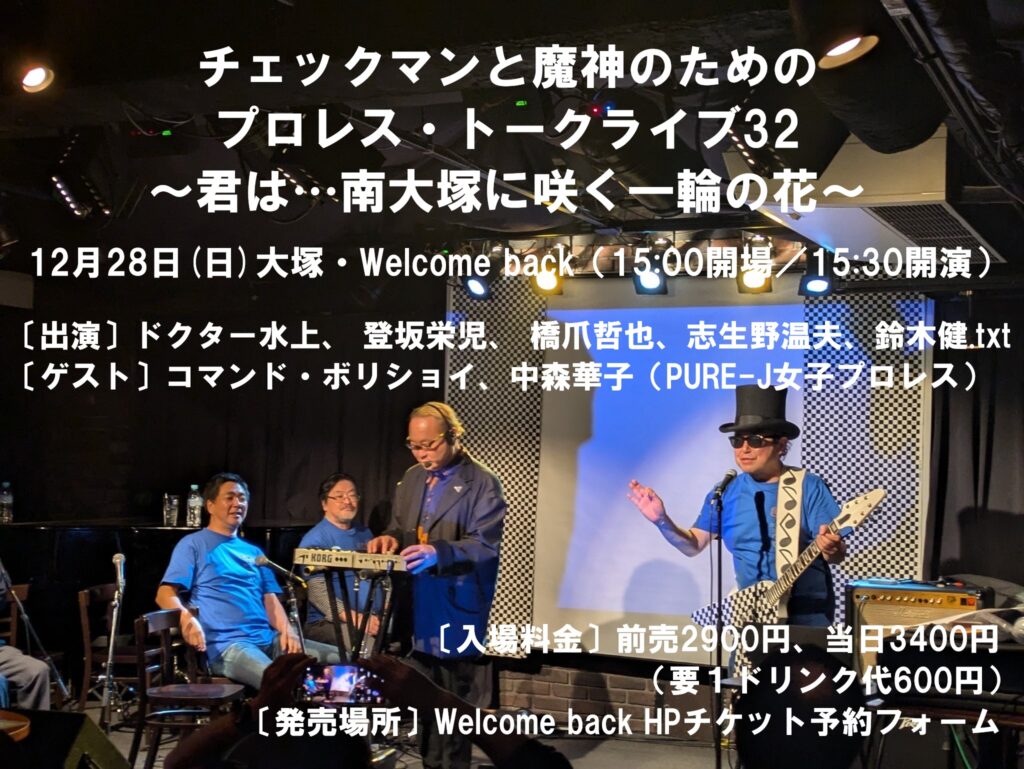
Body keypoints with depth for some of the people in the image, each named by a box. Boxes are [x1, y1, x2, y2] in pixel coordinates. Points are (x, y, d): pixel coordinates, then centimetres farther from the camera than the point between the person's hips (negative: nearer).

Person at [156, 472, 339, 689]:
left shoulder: (253, 553, 27)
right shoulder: (193, 545, 8)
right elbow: (165, 594, -2)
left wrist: (287, 630, -1)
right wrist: (186, 618, -25)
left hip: (268, 639, 7)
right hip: (226, 644, -7)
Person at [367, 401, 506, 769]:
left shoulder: (482, 483, -10)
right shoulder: (412, 478, 13)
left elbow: (484, 544, -18)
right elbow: (400, 527, 20)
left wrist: (438, 552, -34)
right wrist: (390, 538, -4)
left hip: (457, 611, -7)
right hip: (417, 608, 7)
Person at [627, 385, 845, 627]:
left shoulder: (809, 487, -6)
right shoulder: (726, 492, 5)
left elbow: (838, 554, -8)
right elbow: (693, 545, 7)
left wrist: (829, 548, -31)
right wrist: (662, 521, -11)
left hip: (807, 610, -3)